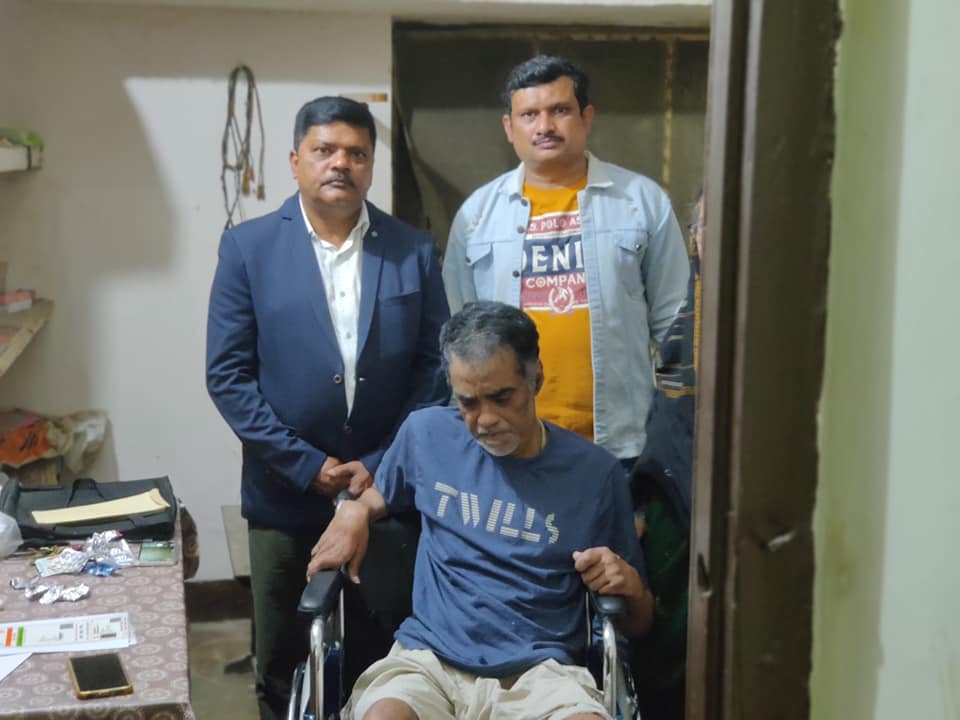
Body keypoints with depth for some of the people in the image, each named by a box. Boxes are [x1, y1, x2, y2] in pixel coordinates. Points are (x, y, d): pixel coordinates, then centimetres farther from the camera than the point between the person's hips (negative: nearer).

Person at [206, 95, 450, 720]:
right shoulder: (248, 247, -2)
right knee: (283, 661, 13)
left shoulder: (414, 250, 1)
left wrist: (383, 466, -9)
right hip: (286, 494, 0)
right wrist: (306, 465, -10)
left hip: (390, 491, 1)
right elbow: (228, 374, -4)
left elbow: (435, 367, 0)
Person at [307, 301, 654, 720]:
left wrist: (631, 586, -8)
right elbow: (378, 497, 29)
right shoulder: (426, 434, 7)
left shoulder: (594, 472, 5)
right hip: (427, 659, 0)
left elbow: (636, 624, 15)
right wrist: (353, 512, 6)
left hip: (540, 671, 0)